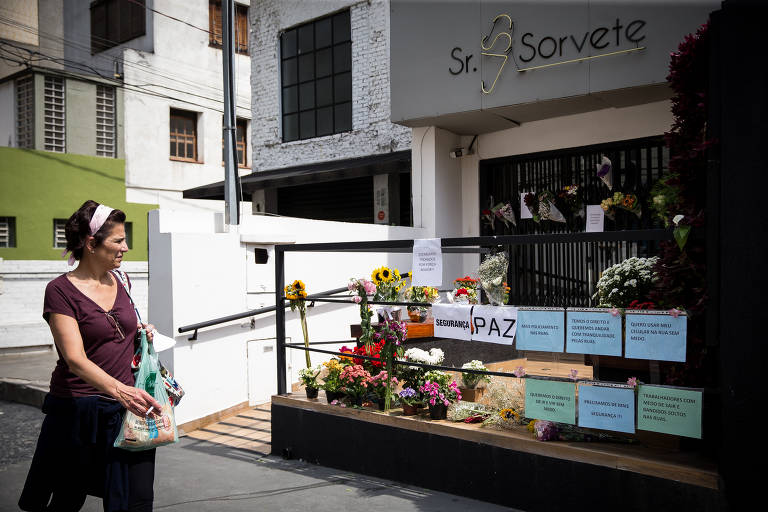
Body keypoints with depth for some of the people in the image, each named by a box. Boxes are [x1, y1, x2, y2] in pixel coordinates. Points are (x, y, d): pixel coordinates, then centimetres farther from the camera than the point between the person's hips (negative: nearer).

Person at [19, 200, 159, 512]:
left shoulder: (117, 282, 7)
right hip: (79, 413, -4)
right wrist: (118, 390, -36)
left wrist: (141, 334, 2)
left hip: (125, 410, 5)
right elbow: (75, 359, -21)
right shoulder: (61, 290, -11)